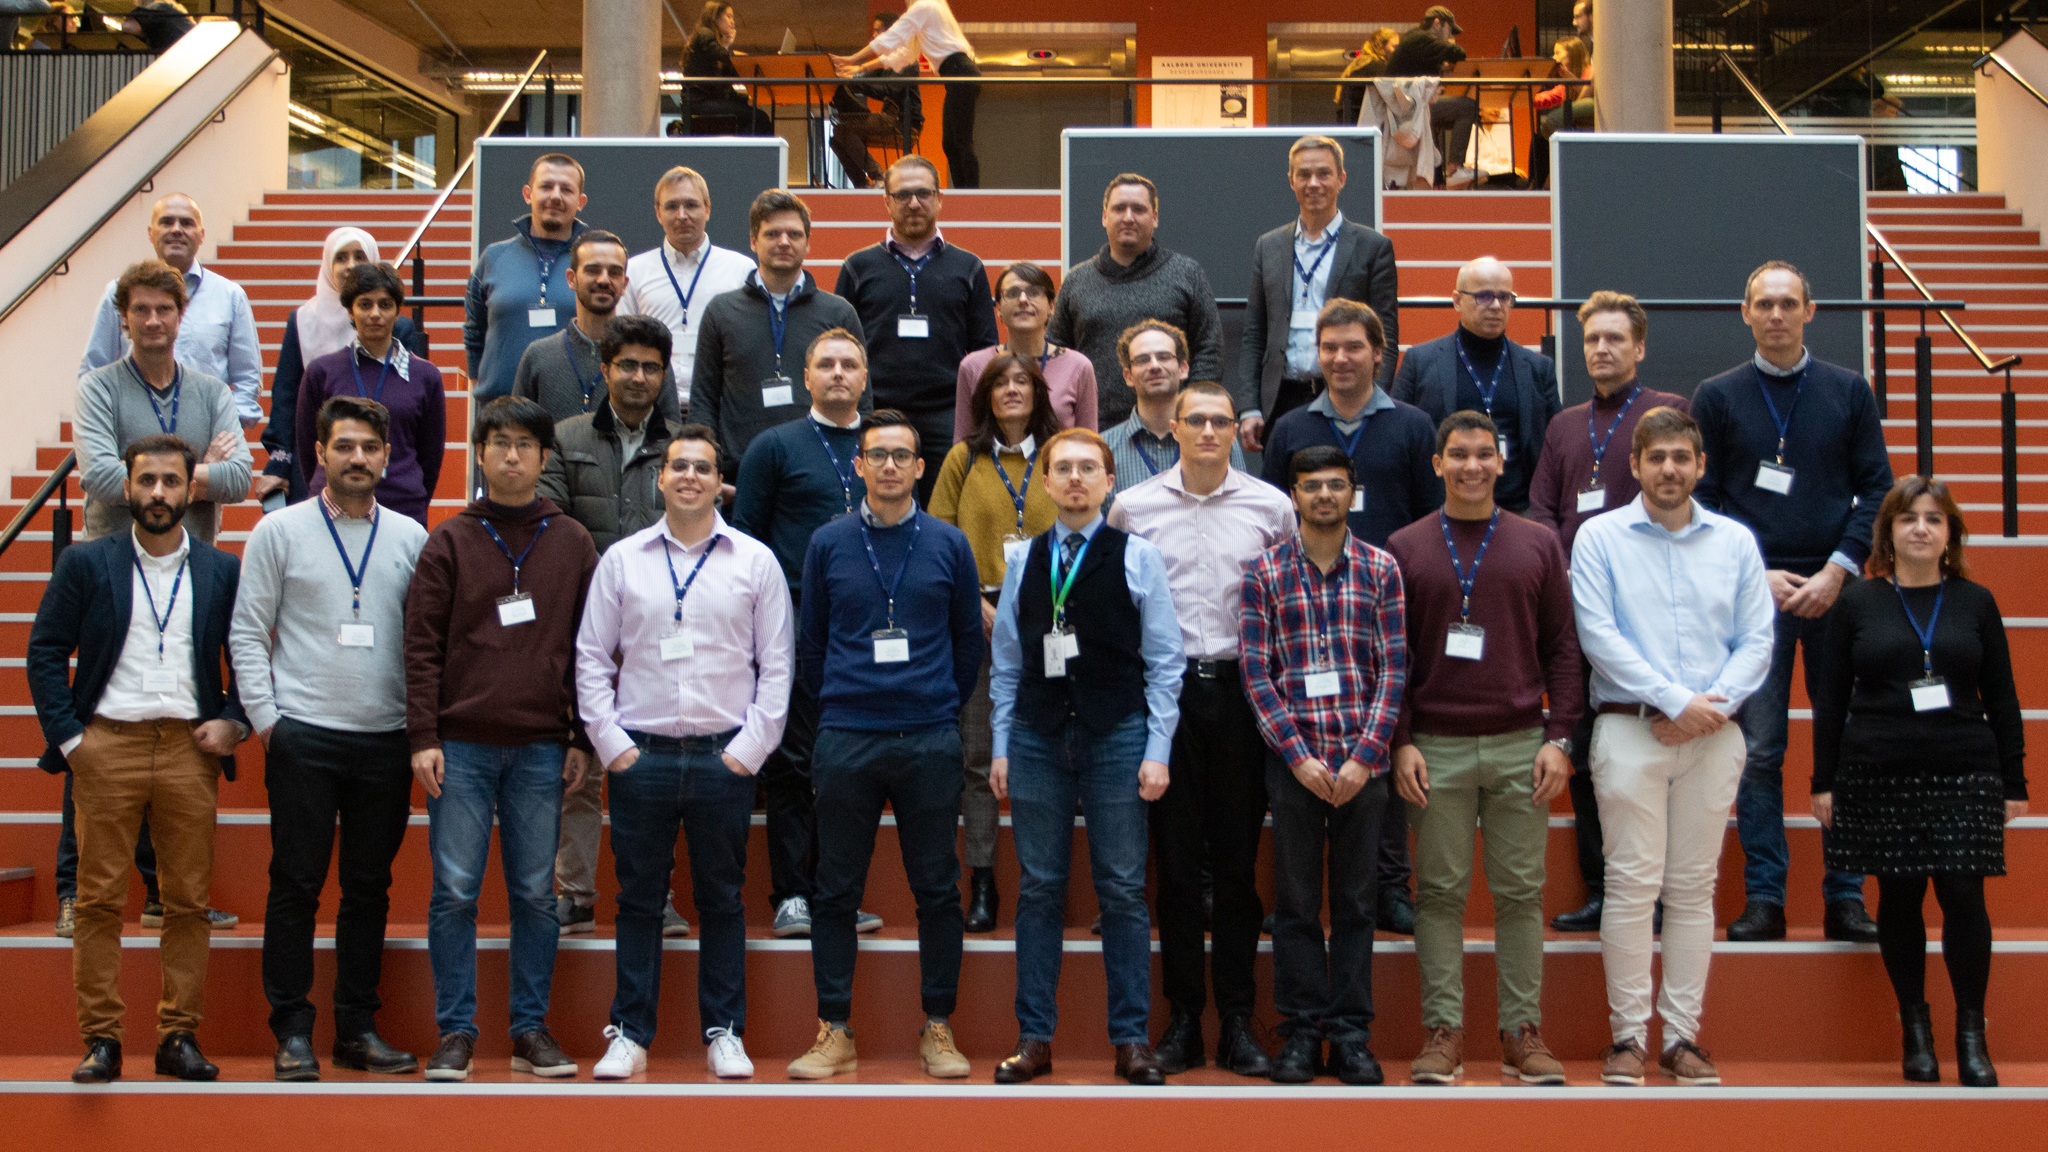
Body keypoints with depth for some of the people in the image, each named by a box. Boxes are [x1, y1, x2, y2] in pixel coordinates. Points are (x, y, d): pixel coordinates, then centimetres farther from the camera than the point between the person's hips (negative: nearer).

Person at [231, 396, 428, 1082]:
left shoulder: (411, 537, 9)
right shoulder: (280, 531, 3)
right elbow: (247, 631, 2)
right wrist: (264, 717, -5)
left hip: (387, 739, 2)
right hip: (304, 735, -2)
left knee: (369, 889, 8)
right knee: (296, 886, 1)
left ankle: (358, 1029, 16)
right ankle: (292, 1032, 10)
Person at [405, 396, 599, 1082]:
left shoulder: (573, 545, 9)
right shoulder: (448, 543, 5)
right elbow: (423, 646, 1)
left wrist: (582, 739, 4)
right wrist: (423, 737, -6)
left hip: (542, 749, 1)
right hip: (462, 747, -1)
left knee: (536, 893, 5)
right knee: (455, 892, 0)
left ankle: (531, 1030, 13)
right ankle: (456, 1032, 8)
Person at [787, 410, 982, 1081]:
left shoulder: (949, 545, 5)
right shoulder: (828, 544, 5)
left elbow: (970, 640, 11)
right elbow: (810, 641, 12)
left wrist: (944, 706, 10)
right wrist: (834, 705, 10)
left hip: (930, 742, 0)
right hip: (846, 743, 0)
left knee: (938, 890, 5)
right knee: (836, 892, 4)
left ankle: (938, 1028, 15)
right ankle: (835, 1032, 13)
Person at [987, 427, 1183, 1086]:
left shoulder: (1137, 556, 3)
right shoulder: (1025, 561, 10)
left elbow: (1164, 661, 1)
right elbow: (1006, 662, 11)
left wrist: (1158, 752, -5)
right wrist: (1000, 748, 6)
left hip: (1117, 735, -2)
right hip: (1038, 737, 2)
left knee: (1123, 890, 2)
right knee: (1039, 889, 5)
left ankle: (1131, 1039, 11)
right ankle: (1034, 1038, 12)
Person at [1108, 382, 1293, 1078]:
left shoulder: (1271, 506, 6)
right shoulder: (1133, 507, 5)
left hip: (1243, 689, 0)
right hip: (1166, 689, 0)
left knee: (1239, 858, 3)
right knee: (1177, 858, 3)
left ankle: (1238, 1023, 11)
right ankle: (1183, 1018, 11)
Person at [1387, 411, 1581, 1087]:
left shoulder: (1539, 545, 9)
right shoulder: (1405, 548, 6)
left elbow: (1562, 647, 7)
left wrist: (1560, 737, -1)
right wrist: (1401, 742, -4)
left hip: (1520, 744, 1)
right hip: (1435, 749, -1)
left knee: (1521, 892, 4)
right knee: (1440, 892, 2)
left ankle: (1523, 1032, 11)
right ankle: (1443, 1031, 8)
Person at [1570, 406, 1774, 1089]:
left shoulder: (1735, 541, 12)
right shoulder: (1600, 537, 3)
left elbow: (1757, 640, 6)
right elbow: (1598, 635, -7)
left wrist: (1714, 704, -10)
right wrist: (1675, 700, -12)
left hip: (1714, 732, 3)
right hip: (1630, 727, -3)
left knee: (1694, 887, 5)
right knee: (1632, 883, -4)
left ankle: (1682, 1036, 12)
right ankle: (1628, 1034, 3)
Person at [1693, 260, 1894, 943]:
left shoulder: (1848, 391, 9)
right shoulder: (1716, 397, 6)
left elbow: (1877, 488, 6)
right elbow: (1702, 500, 4)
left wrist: (1838, 570, -7)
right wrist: (1757, 574, -7)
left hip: (1834, 588, 1)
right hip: (1755, 590, -1)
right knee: (1759, 751, 0)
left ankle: (1846, 899, 9)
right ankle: (1763, 898, 6)